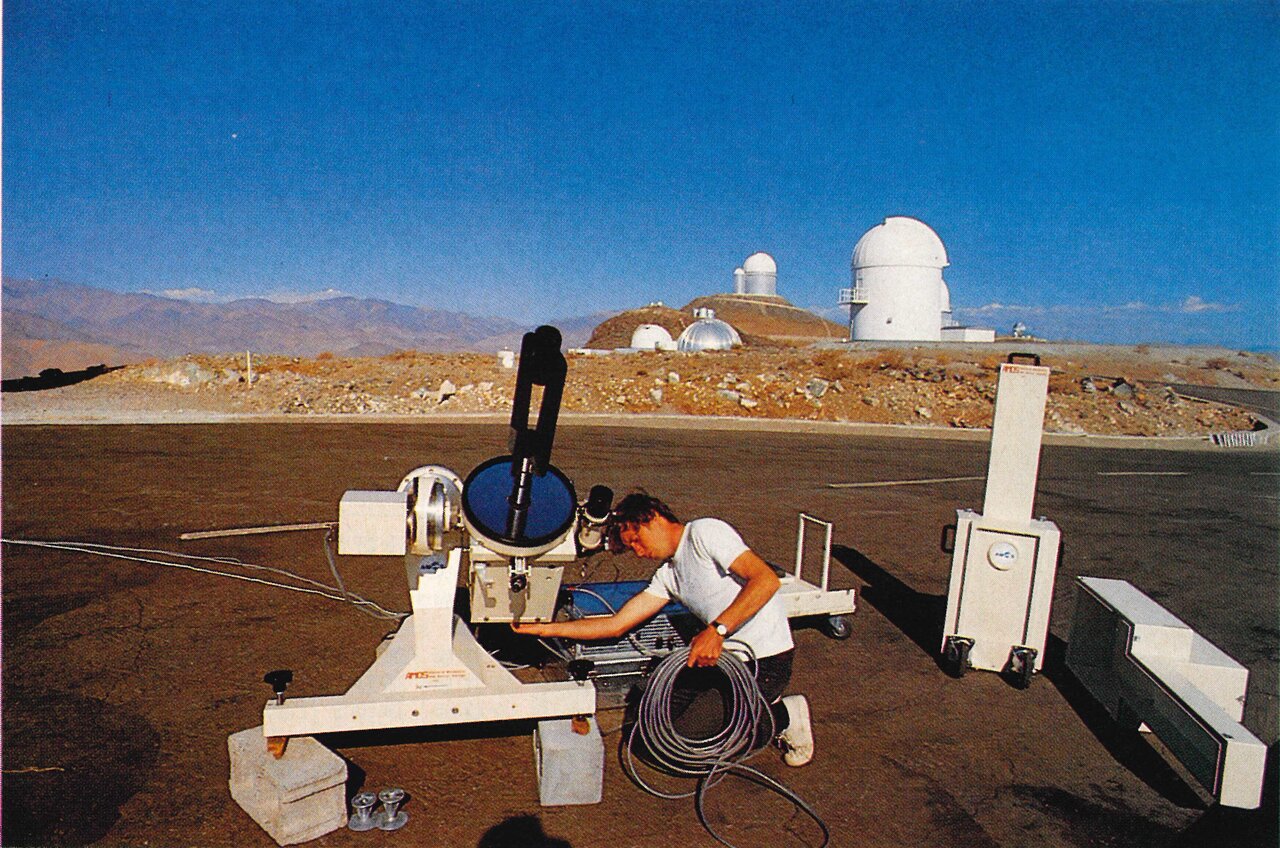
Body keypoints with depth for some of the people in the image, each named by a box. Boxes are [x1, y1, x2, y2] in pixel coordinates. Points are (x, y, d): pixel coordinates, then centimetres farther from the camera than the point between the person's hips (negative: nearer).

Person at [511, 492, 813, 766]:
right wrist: (543, 629, 6)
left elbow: (766, 580, -25)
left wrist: (717, 630, -31)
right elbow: (616, 624, 10)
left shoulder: (704, 532, -13)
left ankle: (783, 717, 6)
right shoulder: (667, 575, 12)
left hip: (766, 658, -9)